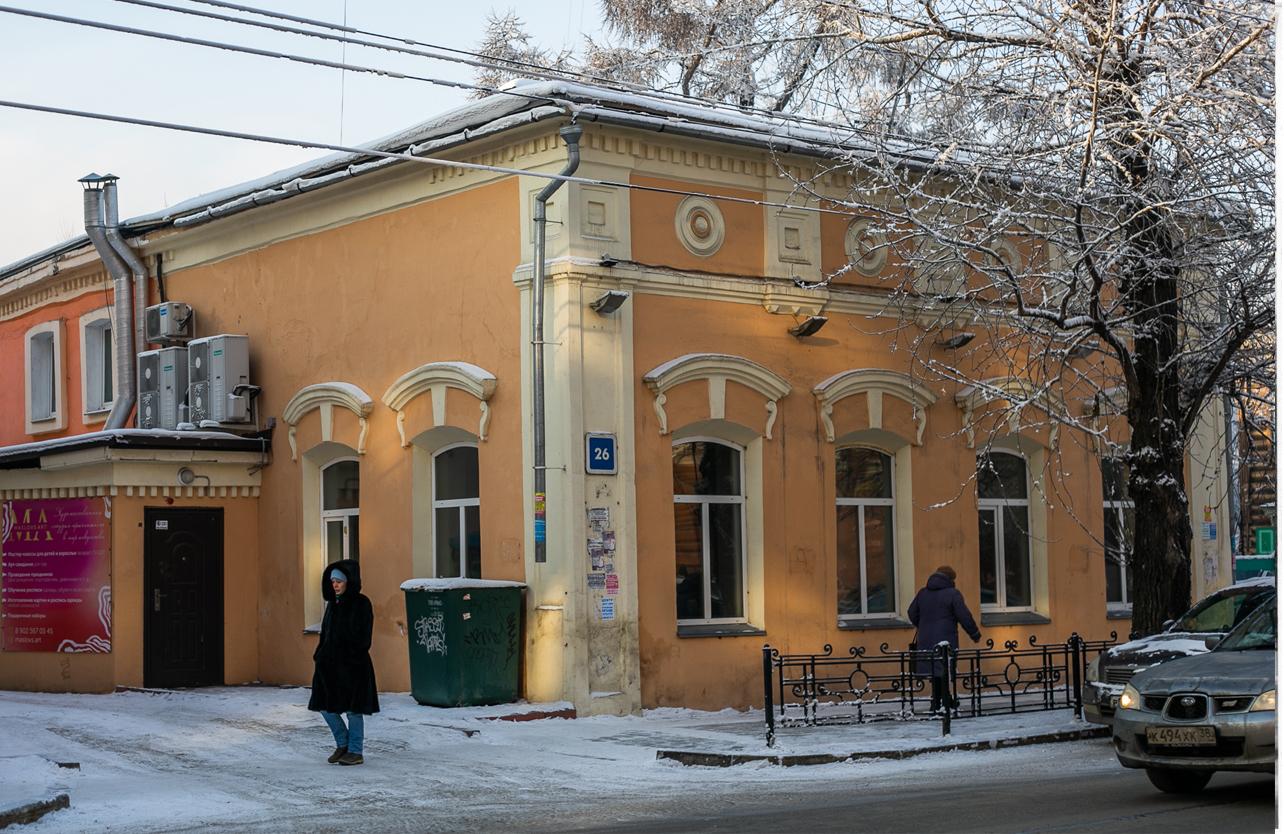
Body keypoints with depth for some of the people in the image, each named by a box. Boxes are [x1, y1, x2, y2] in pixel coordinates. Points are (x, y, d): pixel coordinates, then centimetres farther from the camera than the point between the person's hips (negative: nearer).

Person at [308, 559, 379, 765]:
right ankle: (342, 744, 23)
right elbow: (325, 633, 15)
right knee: (325, 706, 7)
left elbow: (363, 637, -12)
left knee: (353, 708, 0)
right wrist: (320, 655, 6)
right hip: (330, 663, 7)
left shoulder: (361, 603, -8)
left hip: (352, 663, -7)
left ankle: (355, 752, 10)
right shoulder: (333, 603, 11)